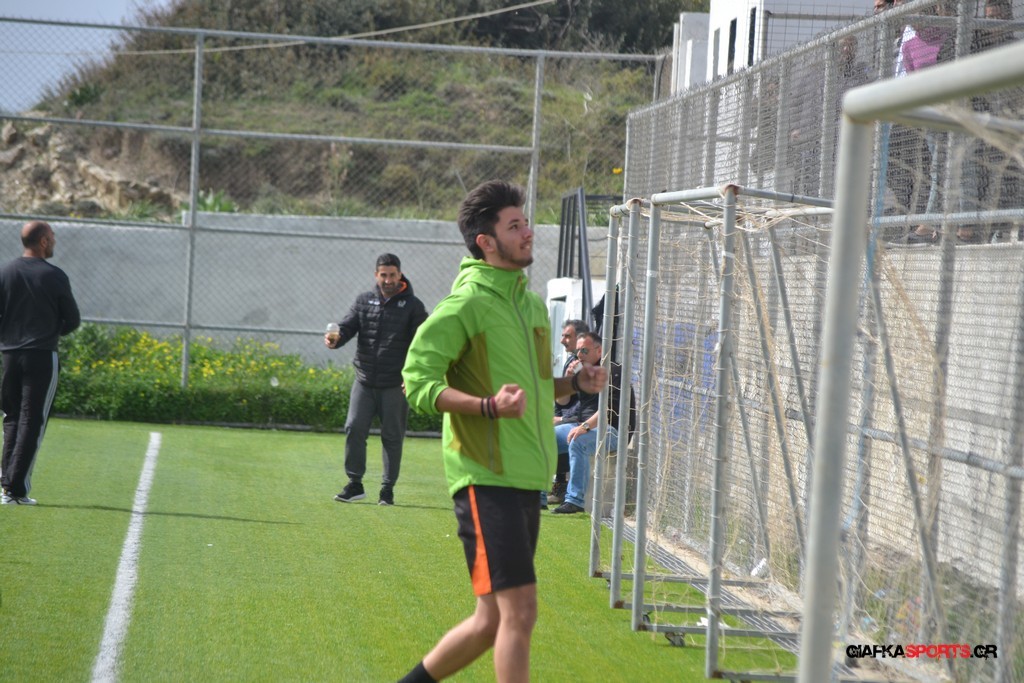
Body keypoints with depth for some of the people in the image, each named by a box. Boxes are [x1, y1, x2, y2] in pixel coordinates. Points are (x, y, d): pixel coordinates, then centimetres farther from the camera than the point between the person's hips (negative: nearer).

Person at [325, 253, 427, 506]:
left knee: (392, 437, 4)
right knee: (354, 429, -3)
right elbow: (348, 326, 1)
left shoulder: (412, 305, -1)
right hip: (364, 380, 3)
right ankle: (355, 483, 9)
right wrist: (336, 338, -23)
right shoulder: (364, 301, 9)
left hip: (395, 384, -3)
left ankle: (388, 488, 14)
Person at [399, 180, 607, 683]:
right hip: (486, 480, -9)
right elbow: (418, 382, -16)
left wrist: (575, 383, 7)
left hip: (526, 481, 9)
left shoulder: (533, 304, 16)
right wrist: (489, 406, -28)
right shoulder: (465, 305, -10)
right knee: (519, 610, -12)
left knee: (493, 620, 12)